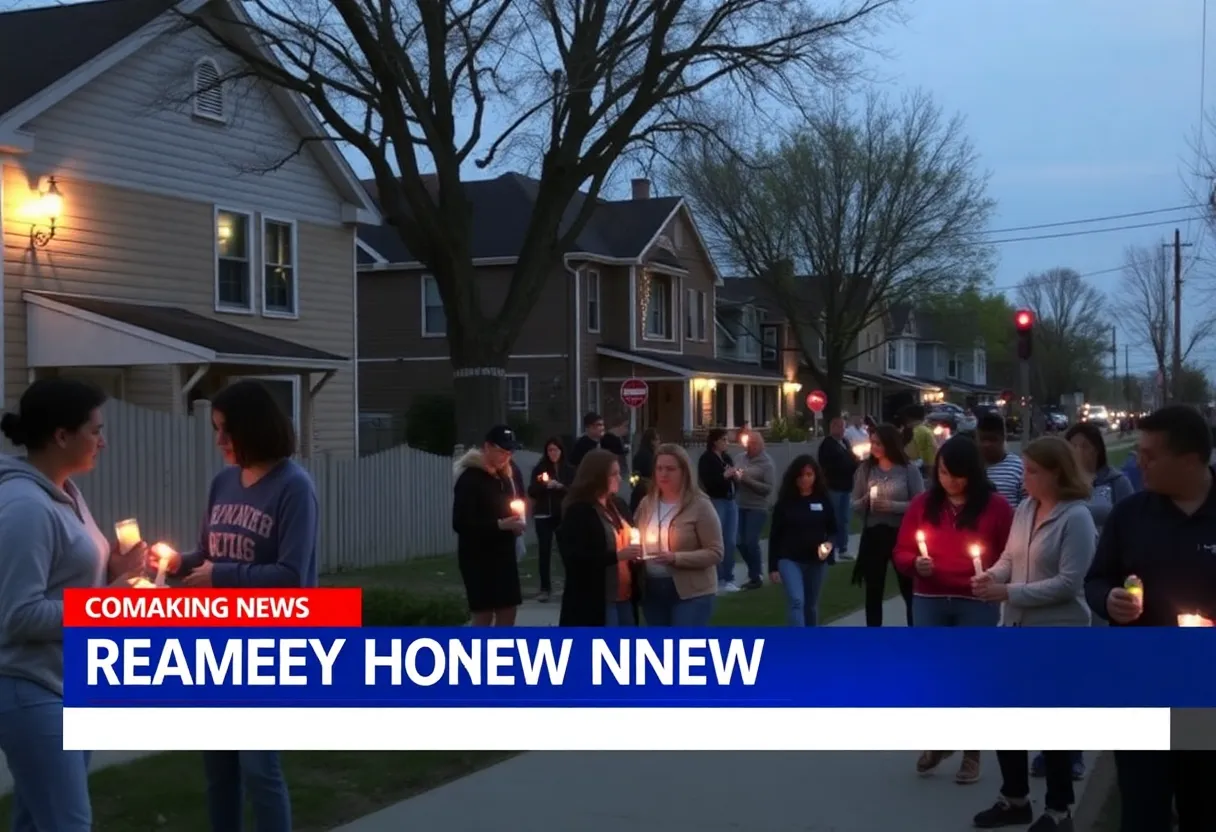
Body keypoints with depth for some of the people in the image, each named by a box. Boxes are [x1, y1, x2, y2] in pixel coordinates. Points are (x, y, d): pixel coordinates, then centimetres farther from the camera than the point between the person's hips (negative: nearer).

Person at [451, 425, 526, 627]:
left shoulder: (510, 472, 6)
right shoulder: (470, 478, -15)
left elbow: (520, 498, 21)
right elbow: (460, 523, -19)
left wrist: (518, 522, -1)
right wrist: (499, 525, -27)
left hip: (504, 553, 7)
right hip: (478, 556, -7)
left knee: (508, 610, 8)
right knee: (483, 614, -5)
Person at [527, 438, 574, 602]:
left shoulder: (569, 470, 5)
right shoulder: (539, 468, 4)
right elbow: (531, 492, 1)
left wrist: (560, 486, -17)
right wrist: (542, 484, -18)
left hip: (563, 515, 0)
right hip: (543, 515, 0)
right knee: (544, 551, -4)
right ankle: (545, 588, 0)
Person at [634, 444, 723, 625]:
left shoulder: (699, 505, -10)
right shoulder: (646, 503, 7)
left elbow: (715, 553, -13)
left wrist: (676, 558, -23)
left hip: (691, 593, -5)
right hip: (652, 591, 6)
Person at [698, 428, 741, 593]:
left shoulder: (727, 458, 16)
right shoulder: (706, 459, -3)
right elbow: (706, 482, -13)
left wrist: (736, 477, 1)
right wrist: (724, 475, -17)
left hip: (731, 501, 7)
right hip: (715, 502, -7)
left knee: (731, 542, 5)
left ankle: (728, 579, 12)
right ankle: (717, 580, -2)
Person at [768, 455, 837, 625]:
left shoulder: (823, 501, 1)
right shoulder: (785, 502, -3)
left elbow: (832, 530, 8)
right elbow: (774, 536, 0)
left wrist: (829, 543, -15)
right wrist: (773, 566, -2)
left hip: (816, 561, 2)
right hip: (789, 559, -2)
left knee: (811, 605, 14)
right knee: (796, 601, -18)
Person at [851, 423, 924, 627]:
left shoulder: (909, 470, -4)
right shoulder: (865, 469, 3)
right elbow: (854, 504, 6)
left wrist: (892, 506, -19)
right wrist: (865, 501, -15)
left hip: (901, 535, -2)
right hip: (873, 535, 2)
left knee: (909, 589, 6)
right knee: (873, 591, 9)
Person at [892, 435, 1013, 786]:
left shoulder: (996, 506, -3)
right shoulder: (922, 503, 4)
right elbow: (901, 552, 9)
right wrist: (915, 563, -12)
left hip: (977, 605, -2)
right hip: (929, 602, 2)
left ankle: (971, 755, 19)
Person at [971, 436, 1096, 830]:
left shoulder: (1076, 517, -16)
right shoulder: (1025, 508, 5)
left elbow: (1068, 582, -21)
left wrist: (1009, 593, -22)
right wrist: (991, 575, -8)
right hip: (1014, 628, 7)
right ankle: (1015, 799, 30)